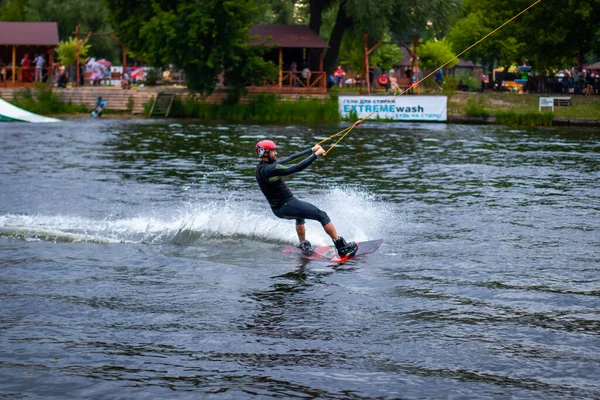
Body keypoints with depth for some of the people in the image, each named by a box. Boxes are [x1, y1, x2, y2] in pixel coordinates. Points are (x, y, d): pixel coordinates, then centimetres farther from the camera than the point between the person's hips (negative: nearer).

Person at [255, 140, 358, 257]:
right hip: (287, 206, -10)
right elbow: (297, 168, -26)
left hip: (277, 209, 10)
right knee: (322, 215, -1)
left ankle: (304, 246, 39)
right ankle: (342, 247, 1)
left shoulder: (262, 166, 5)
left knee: (300, 215, 39)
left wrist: (312, 150, 11)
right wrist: (316, 154, -16)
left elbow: (289, 159, 9)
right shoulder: (270, 169, -24)